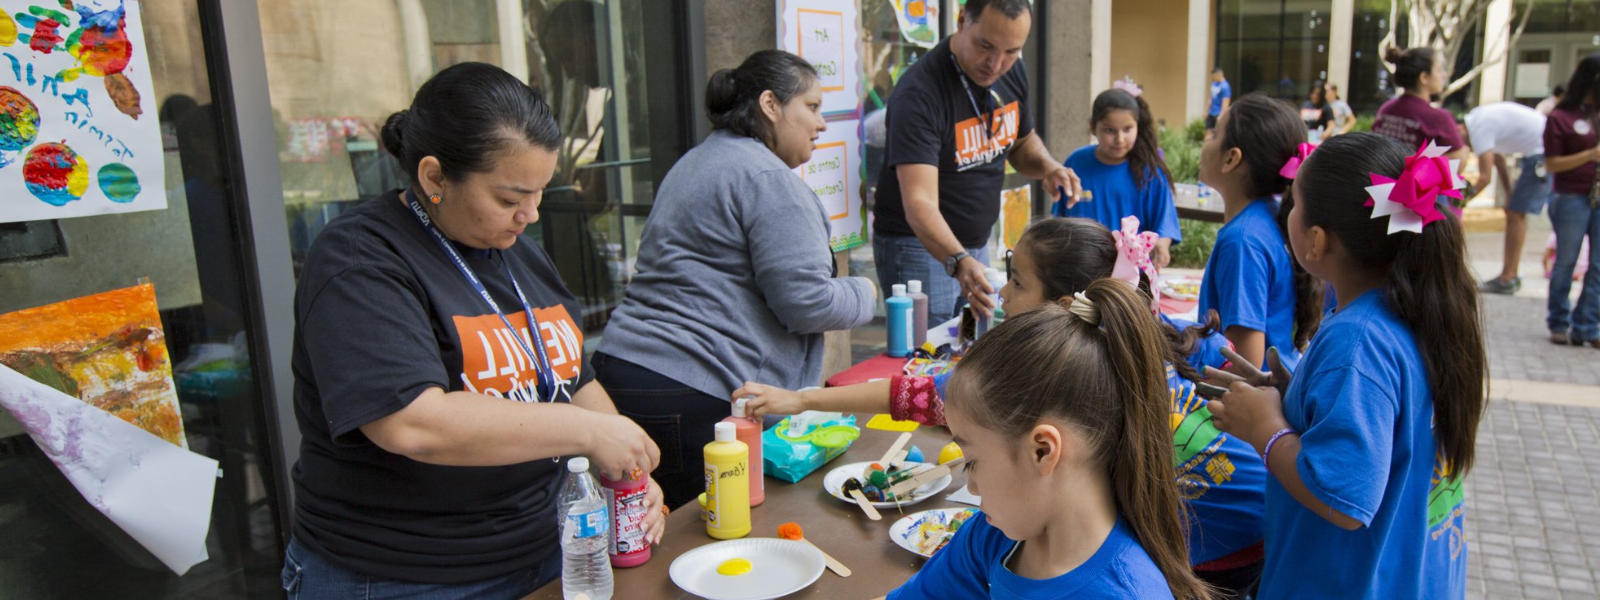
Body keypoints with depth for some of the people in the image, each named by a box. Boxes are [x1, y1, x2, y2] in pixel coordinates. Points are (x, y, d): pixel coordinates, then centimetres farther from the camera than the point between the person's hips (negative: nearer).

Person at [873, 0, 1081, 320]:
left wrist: (1047, 166, -7)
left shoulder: (1012, 72, -1)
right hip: (918, 248, -7)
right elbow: (919, 202, -33)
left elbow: (1022, 141, 16)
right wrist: (958, 262, -49)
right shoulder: (919, 94, -24)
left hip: (978, 245, 7)